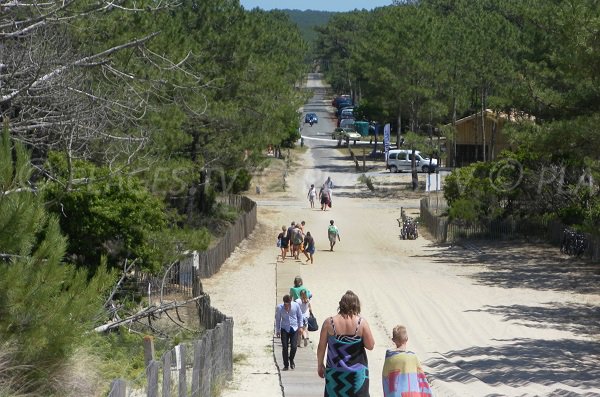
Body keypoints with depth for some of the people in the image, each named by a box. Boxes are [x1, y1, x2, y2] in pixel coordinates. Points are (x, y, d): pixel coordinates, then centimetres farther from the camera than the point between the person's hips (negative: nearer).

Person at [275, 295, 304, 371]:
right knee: (285, 347, -4)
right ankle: (286, 365, 10)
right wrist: (277, 331, 6)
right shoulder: (279, 307, -10)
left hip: (294, 328, 0)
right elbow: (277, 319, 3)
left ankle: (291, 360, 23)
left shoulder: (296, 305, -9)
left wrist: (300, 326, 5)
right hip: (284, 329, 0)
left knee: (294, 346, -6)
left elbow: (300, 316, 7)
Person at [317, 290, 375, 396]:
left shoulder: (329, 323, -7)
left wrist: (320, 365, 11)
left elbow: (321, 347, -2)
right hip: (357, 371, -1)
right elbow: (370, 346, -8)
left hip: (335, 371, 1)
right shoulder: (361, 323, -11)